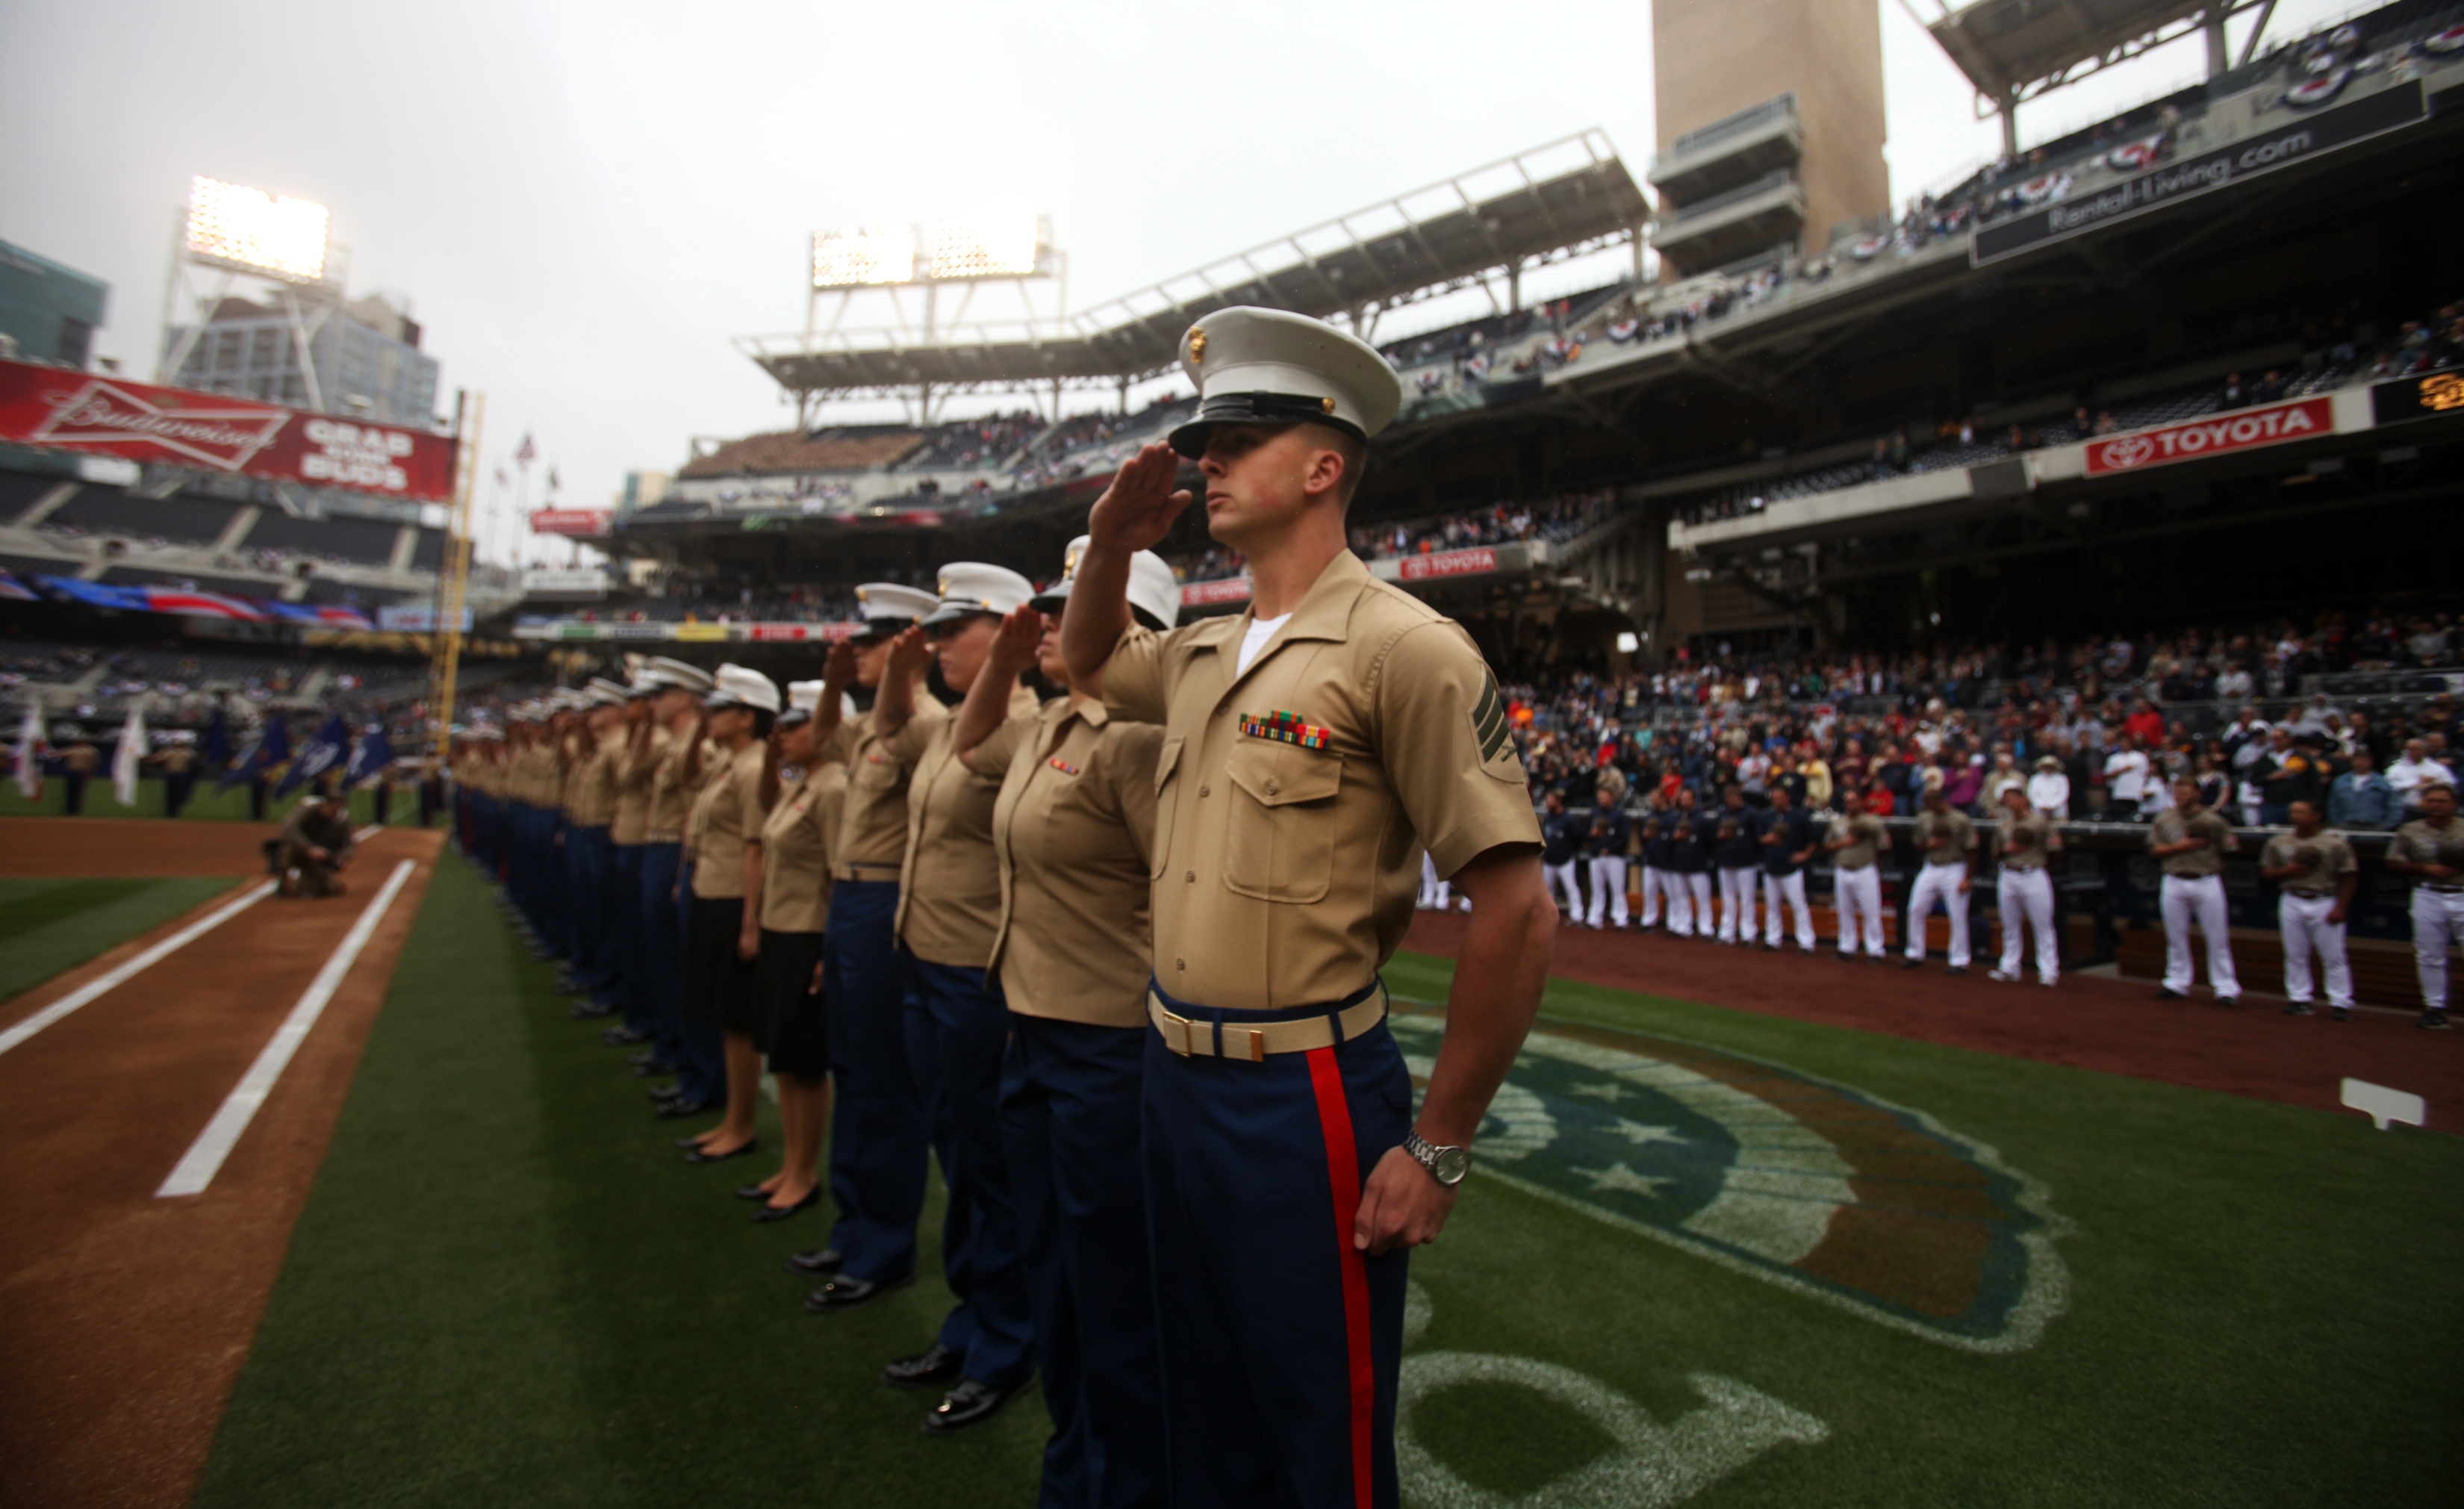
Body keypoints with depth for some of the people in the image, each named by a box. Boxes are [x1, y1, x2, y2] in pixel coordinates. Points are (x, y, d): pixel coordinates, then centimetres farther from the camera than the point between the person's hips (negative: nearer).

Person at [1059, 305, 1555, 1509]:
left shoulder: (1400, 645, -16)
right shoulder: (1202, 655, 7)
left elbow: (1516, 911, -18)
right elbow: (1086, 659, 28)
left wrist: (1437, 1150, -14)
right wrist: (1110, 544, 9)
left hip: (1304, 1099, -7)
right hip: (1175, 1079, 7)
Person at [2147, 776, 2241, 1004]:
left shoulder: (2213, 821, -3)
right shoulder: (2164, 820, 4)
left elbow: (2228, 849, 0)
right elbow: (2154, 848, 3)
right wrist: (2180, 847, -11)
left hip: (2207, 883, -2)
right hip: (2174, 884, 3)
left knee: (2217, 936, 0)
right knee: (2176, 935, 10)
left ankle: (2226, 987, 8)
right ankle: (2177, 983, 19)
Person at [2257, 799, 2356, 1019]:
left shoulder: (2336, 843, -4)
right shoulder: (2278, 843, 5)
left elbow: (2348, 878, -3)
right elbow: (2266, 871, 11)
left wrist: (2340, 908, -9)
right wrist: (2288, 871, -10)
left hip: (2325, 904, -3)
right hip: (2291, 903, 3)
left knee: (2334, 957, 0)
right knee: (2295, 956, 8)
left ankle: (2341, 1003, 7)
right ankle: (2298, 1000, 15)